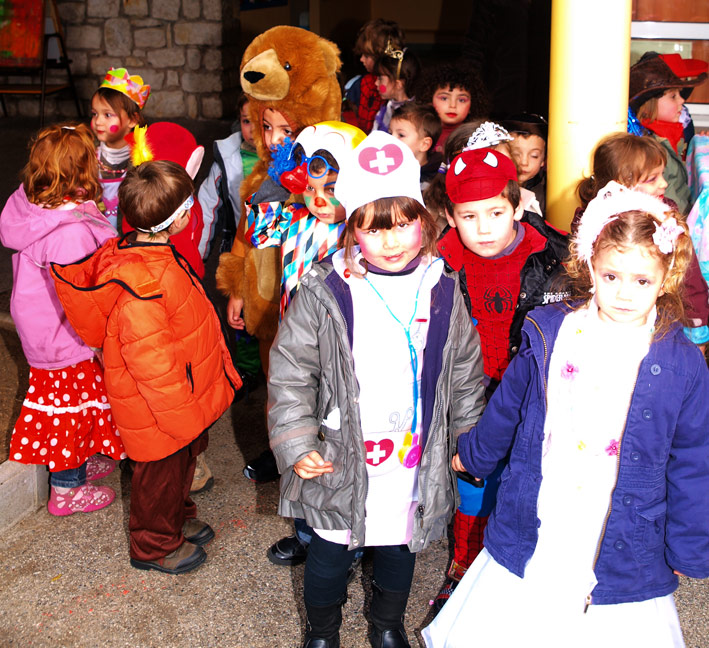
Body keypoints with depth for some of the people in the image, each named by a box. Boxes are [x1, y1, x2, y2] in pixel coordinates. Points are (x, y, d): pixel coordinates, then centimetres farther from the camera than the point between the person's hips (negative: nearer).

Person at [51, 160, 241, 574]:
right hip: (159, 412, -9)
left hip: (181, 399, 9)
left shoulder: (146, 253, -3)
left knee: (182, 460, 29)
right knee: (162, 472, 13)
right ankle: (155, 545, 37)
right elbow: (151, 360, -31)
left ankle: (177, 517, 53)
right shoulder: (141, 284, -36)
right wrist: (183, 416, -22)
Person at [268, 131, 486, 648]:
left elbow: (465, 375, 7)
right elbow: (291, 373, -8)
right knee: (331, 552, 16)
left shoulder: (442, 292, -4)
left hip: (417, 464, 3)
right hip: (340, 465, -2)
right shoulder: (324, 293, -13)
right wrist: (296, 445, -13)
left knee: (399, 547, 22)